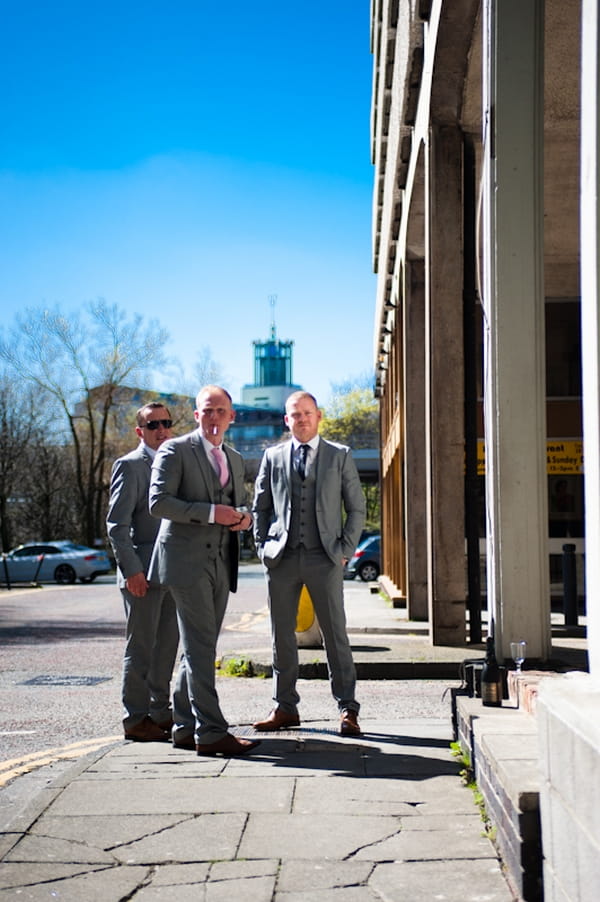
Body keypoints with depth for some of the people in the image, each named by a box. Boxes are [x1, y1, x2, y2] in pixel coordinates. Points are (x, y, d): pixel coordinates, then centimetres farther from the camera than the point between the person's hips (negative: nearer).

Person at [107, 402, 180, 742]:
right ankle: (136, 719, 6)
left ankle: (161, 713, 22)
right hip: (143, 572, -7)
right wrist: (131, 570, -17)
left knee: (167, 645, 12)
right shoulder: (130, 466, -6)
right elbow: (117, 524, -11)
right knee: (141, 648, -1)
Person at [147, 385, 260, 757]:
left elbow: (242, 506, 26)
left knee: (200, 649, 11)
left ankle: (185, 728, 19)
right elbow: (159, 502, -12)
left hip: (220, 565, 7)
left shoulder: (236, 460, 18)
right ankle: (211, 732, -9)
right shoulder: (175, 451, -3)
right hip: (188, 561, -7)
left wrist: (244, 517, 1)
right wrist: (211, 512, -19)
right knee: (201, 647, -10)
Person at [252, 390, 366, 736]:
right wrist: (263, 547, 5)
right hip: (282, 559, 2)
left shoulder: (340, 456, 7)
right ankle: (285, 707, 15)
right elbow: (260, 507, 15)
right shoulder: (273, 457, 11)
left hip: (324, 558, -2)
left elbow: (357, 507, 7)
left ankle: (348, 709, 5)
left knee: (336, 634, -2)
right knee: (282, 635, 6)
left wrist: (346, 549, -1)